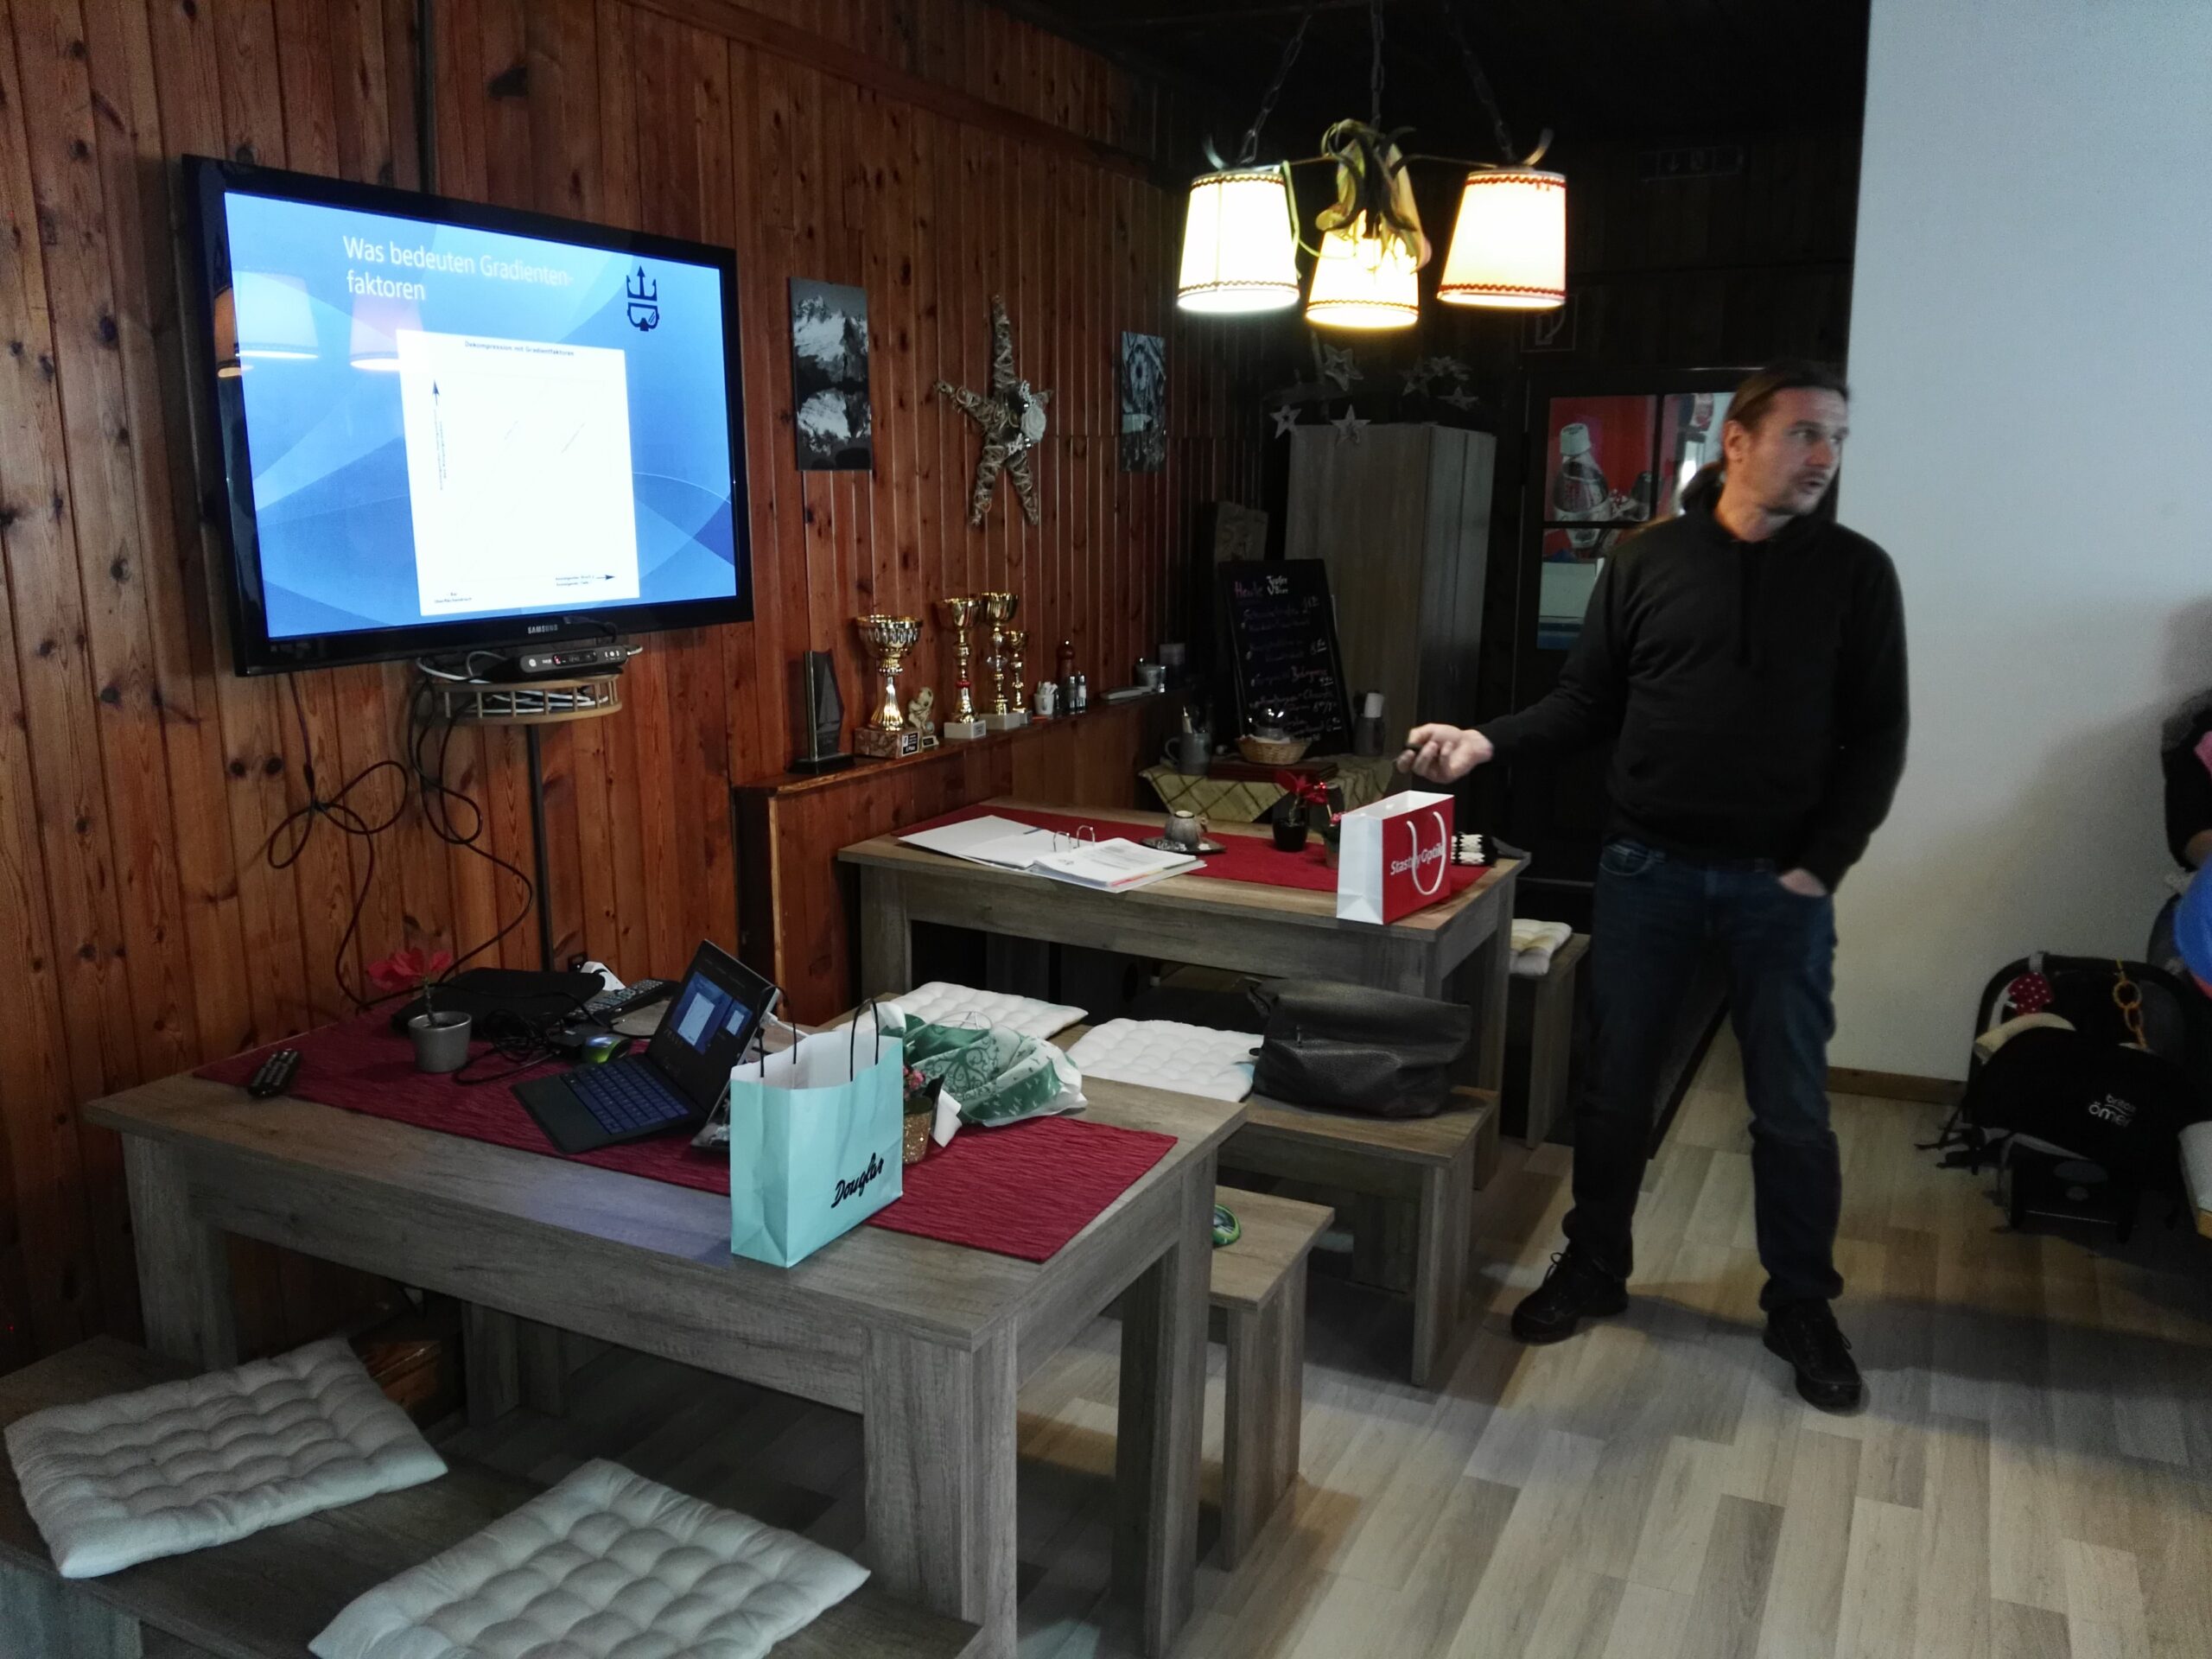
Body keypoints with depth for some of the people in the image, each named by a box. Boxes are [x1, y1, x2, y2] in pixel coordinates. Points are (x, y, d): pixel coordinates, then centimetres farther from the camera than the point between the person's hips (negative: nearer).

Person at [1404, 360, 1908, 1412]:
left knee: (1792, 1108, 7)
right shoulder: (1648, 560, 2)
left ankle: (1801, 1306, 27)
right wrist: (1486, 743, -10)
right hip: (1648, 869, 1)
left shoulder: (1855, 572, 1)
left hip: (1779, 883, 0)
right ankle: (1593, 1268, 29)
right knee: (1614, 1085, 10)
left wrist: (1821, 864, -7)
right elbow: (1587, 704, 4)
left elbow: (1876, 735, 1)